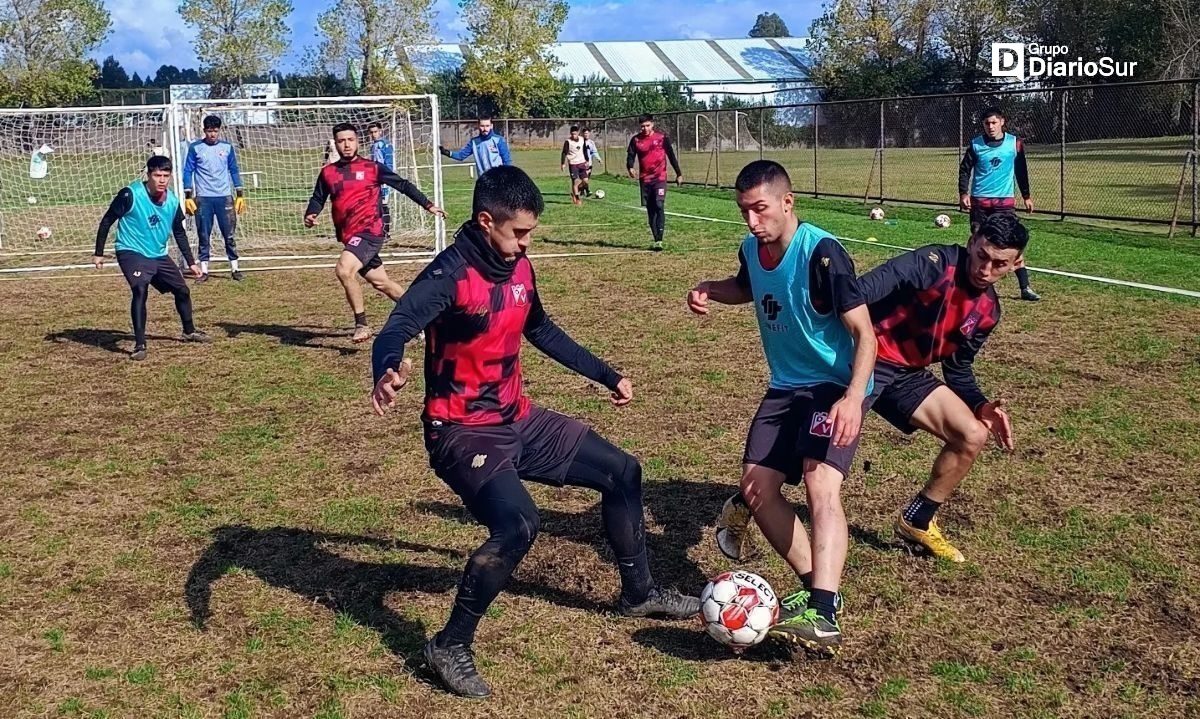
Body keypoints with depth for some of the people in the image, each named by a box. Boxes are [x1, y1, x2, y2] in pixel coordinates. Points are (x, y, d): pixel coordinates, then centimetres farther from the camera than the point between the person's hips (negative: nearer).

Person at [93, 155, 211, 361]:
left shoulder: (172, 201, -4)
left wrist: (191, 262, 13)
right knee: (140, 290, -28)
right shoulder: (130, 195, -19)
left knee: (182, 290, 15)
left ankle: (189, 331, 41)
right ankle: (139, 345, -23)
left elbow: (179, 233, 12)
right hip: (132, 253, -6)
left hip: (159, 256, 6)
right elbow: (107, 221, -10)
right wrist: (99, 253, -10)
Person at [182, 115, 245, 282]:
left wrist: (240, 195, 7)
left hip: (225, 198, 1)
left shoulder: (227, 147, 6)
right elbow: (188, 172, 4)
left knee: (229, 235, 1)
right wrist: (188, 197, -3)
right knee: (203, 236, 3)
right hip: (203, 199, -1)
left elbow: (234, 171, 12)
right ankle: (204, 271, 9)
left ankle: (234, 269, 8)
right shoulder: (195, 148, 1)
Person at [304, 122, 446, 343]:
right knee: (381, 282, 16)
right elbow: (318, 199, 18)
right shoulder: (327, 173, 10)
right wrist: (310, 215, -3)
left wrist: (427, 205, -1)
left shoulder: (372, 167, -1)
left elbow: (403, 185, 3)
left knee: (343, 270, -26)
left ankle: (362, 325, -14)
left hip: (369, 232, -6)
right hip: (349, 237, 6)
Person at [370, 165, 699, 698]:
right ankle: (451, 646, -9)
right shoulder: (450, 275, -21)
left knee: (622, 473, 13)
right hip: (463, 432, -8)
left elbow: (541, 331, 21)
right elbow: (395, 331, -37)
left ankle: (639, 594, 35)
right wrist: (388, 372, -61)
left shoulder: (519, 268, 3)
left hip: (518, 421, 8)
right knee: (517, 524, -31)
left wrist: (606, 375, 25)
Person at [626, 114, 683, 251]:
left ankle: (659, 240, -19)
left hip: (660, 178, -3)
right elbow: (630, 156, 1)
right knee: (650, 210, 5)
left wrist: (678, 174, 9)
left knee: (659, 206, -16)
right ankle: (656, 240, 11)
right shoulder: (636, 140, 4)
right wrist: (630, 167, -22)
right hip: (645, 179, 3)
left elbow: (671, 156, 6)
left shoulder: (662, 137, 0)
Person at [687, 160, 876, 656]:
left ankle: (823, 616, -35)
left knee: (820, 485, -27)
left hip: (834, 387, -8)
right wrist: (710, 291, 3)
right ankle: (816, 587, 15)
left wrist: (853, 397, -35)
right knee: (756, 488, 2)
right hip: (785, 387, 8)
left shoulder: (821, 253, -21)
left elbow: (864, 332, -21)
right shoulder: (751, 249, 1)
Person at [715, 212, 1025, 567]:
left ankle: (916, 522, 19)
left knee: (973, 435, 0)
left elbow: (959, 370, 16)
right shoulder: (933, 263, -20)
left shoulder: (987, 311, 5)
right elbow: (859, 295, -31)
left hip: (907, 375, 8)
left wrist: (981, 406, -2)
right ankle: (740, 508, 11)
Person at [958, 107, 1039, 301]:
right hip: (979, 201, 1)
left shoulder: (1015, 143, 1)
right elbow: (964, 170, 4)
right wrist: (963, 193, -8)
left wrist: (1026, 196, 14)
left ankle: (1025, 288, -5)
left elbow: (1021, 171, 11)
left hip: (1004, 201, 0)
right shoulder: (976, 144, -1)